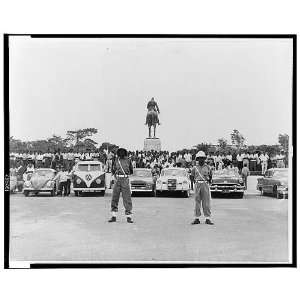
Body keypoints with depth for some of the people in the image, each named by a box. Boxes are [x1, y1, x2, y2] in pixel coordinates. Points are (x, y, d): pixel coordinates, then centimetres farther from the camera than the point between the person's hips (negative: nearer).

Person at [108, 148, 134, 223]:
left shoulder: (128, 160, 5)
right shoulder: (116, 160, 10)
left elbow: (131, 171, 13)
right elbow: (113, 170, 17)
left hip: (125, 180, -2)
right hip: (117, 180, 2)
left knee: (127, 198, -4)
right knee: (114, 198, 2)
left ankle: (129, 217, 0)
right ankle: (113, 216, 9)